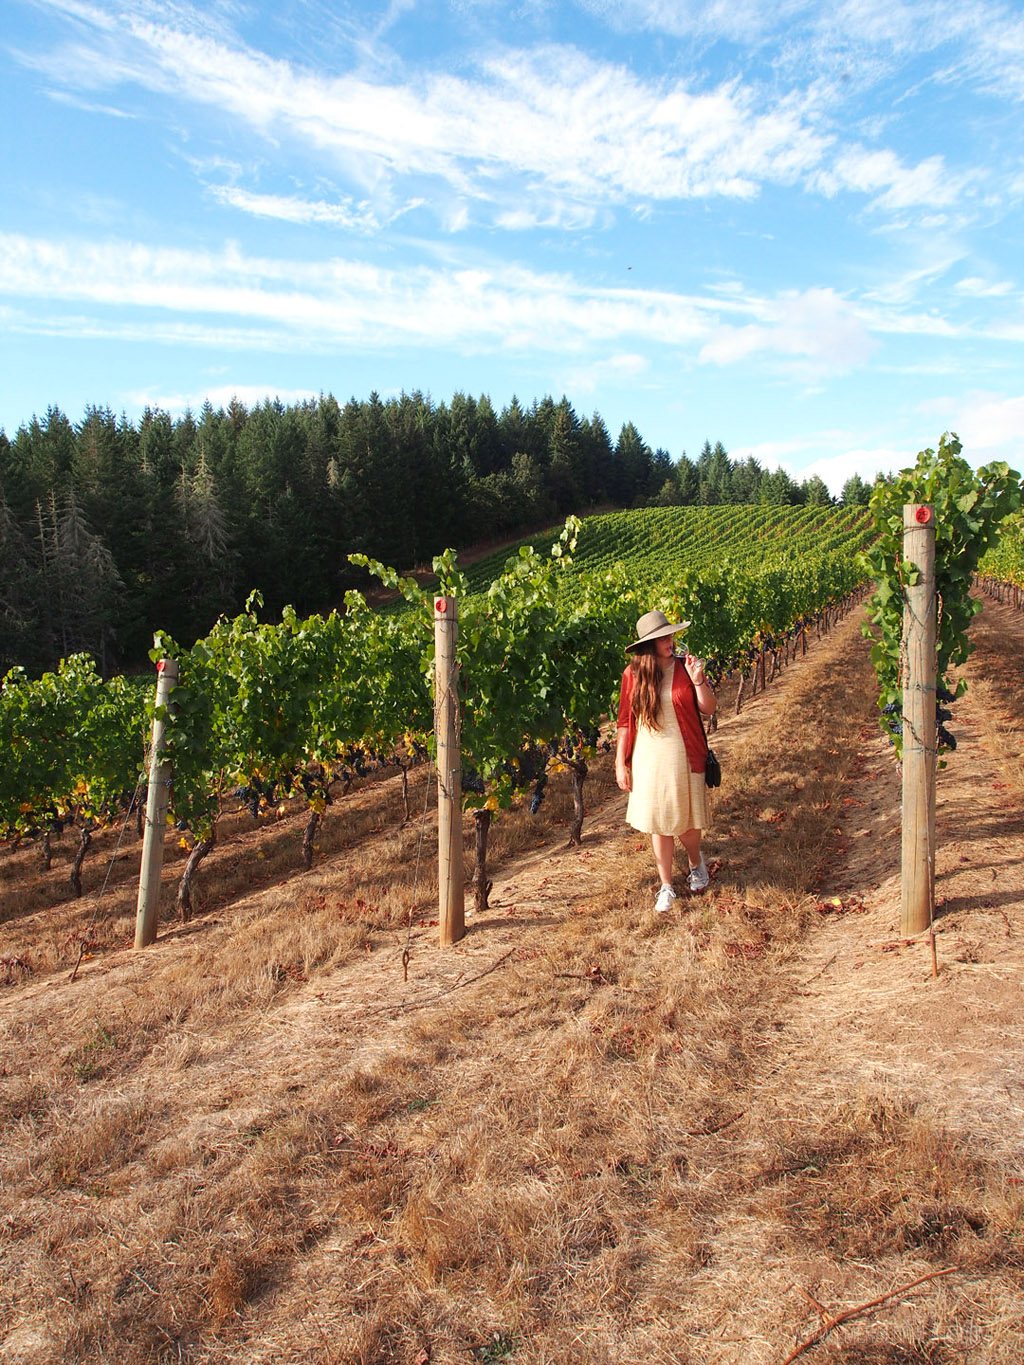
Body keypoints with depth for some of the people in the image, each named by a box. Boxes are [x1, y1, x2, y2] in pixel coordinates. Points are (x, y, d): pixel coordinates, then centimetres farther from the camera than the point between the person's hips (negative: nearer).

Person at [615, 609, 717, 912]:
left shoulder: (686, 666, -3)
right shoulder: (633, 674, -3)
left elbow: (709, 710, 0)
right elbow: (625, 722, 0)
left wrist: (698, 681, -17)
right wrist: (620, 764, -1)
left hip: (683, 756, 0)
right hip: (647, 757, 1)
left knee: (685, 821, 7)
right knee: (657, 823, 7)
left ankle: (696, 862, 40)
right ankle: (666, 886, 21)